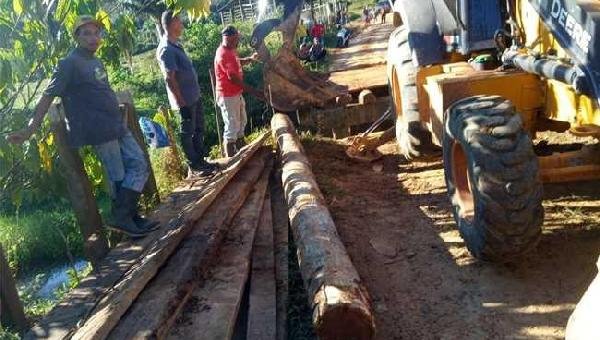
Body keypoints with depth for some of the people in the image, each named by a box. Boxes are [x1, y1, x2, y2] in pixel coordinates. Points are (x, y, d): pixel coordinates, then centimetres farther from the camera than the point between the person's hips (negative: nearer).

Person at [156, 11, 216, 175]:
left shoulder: (176, 45, 12)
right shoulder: (166, 49, -18)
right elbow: (170, 78, -22)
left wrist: (194, 95, 18)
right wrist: (182, 103, -21)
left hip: (194, 97, 10)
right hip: (185, 101, -10)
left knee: (199, 130, 17)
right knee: (187, 133, 3)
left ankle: (200, 161, 29)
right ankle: (194, 166, 13)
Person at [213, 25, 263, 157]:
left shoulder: (229, 51, 8)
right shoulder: (223, 54, -23)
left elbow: (238, 62, 28)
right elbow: (233, 78, -26)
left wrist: (251, 59, 7)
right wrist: (252, 91, -24)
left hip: (236, 94, 11)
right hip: (228, 96, -11)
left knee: (241, 123, 22)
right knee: (232, 129, -6)